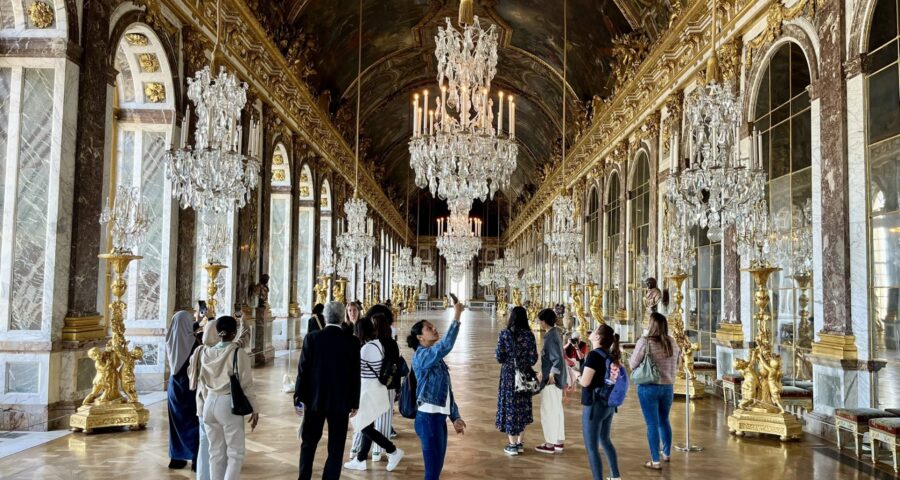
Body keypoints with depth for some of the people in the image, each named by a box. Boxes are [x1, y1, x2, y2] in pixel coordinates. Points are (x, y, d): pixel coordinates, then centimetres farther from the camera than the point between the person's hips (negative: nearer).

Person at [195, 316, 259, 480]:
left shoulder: (206, 353, 5)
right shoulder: (238, 353, -10)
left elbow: (202, 383, 12)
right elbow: (246, 384, -9)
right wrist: (254, 409, -2)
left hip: (210, 403, 5)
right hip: (229, 404, -5)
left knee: (215, 452, 13)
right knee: (235, 453, 3)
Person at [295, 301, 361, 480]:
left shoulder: (312, 338, -7)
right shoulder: (352, 342, -6)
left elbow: (302, 371, -5)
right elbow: (355, 376, -3)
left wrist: (298, 398, 4)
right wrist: (354, 403, 7)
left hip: (314, 399, 1)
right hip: (341, 401, -1)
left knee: (308, 443, 19)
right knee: (336, 448, 7)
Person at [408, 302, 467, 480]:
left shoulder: (436, 358, 16)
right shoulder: (421, 355, -11)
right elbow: (446, 346, -30)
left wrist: (455, 417, 16)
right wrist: (456, 318, -27)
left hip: (438, 417, 9)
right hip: (428, 418, -9)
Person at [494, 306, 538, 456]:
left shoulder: (504, 333, -9)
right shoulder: (529, 334, -5)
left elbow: (499, 357, -9)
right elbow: (533, 358, -6)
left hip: (508, 374, -2)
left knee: (509, 405, 6)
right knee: (522, 406, 14)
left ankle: (513, 445, 9)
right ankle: (521, 442, 21)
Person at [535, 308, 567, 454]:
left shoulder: (550, 337, -20)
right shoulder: (556, 333, 8)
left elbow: (558, 359, -27)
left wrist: (551, 375, -20)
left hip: (551, 380, -9)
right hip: (557, 378, 9)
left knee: (548, 410, 0)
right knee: (557, 409, 15)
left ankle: (550, 444, 7)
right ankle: (559, 441, 22)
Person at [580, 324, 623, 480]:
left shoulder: (594, 354, -18)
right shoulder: (610, 355, 5)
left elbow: (585, 382, -24)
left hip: (594, 405, -9)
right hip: (609, 404, 9)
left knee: (591, 447, 0)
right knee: (605, 440, 24)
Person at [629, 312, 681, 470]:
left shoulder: (645, 341, -15)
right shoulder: (672, 342, 1)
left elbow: (633, 364, -9)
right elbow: (676, 365, 13)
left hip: (648, 387, -5)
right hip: (668, 387, 5)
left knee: (652, 424, 2)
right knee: (664, 420, 22)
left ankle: (655, 461, 7)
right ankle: (666, 454, 36)